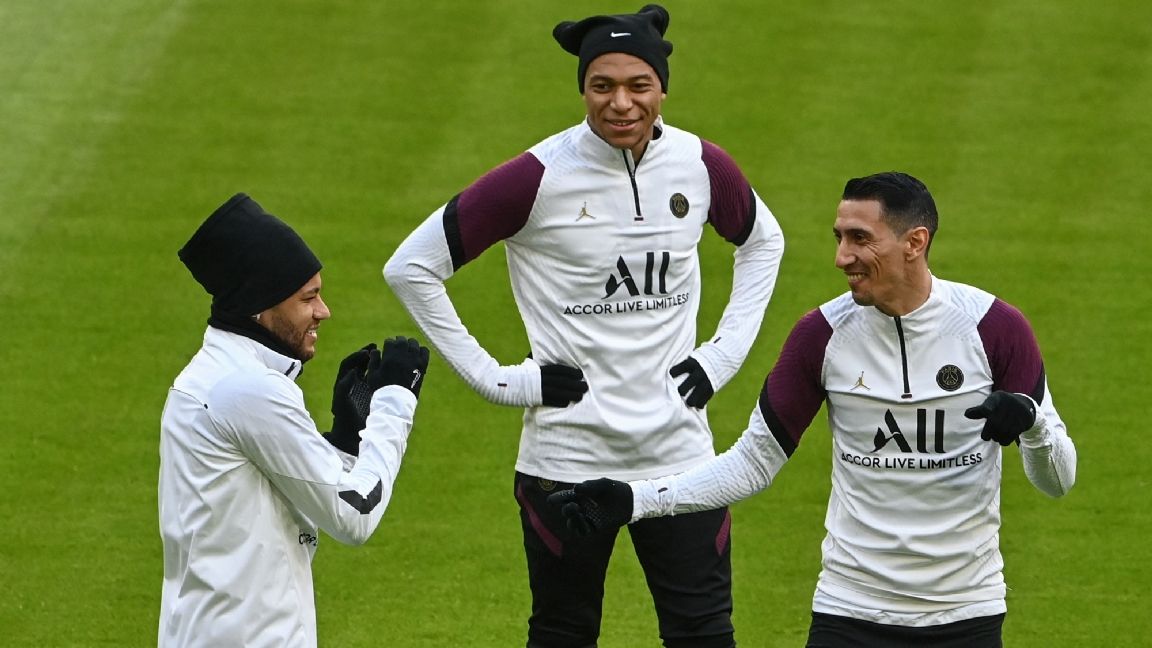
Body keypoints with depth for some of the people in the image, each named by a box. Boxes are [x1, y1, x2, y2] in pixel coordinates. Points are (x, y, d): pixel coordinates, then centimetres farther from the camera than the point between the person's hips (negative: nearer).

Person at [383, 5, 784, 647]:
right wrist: (495, 377, -8)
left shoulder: (701, 166, -2)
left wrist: (725, 352, 8)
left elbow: (763, 243, 20)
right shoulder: (539, 177, -13)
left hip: (679, 448, 2)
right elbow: (412, 267, -7)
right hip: (568, 456, -2)